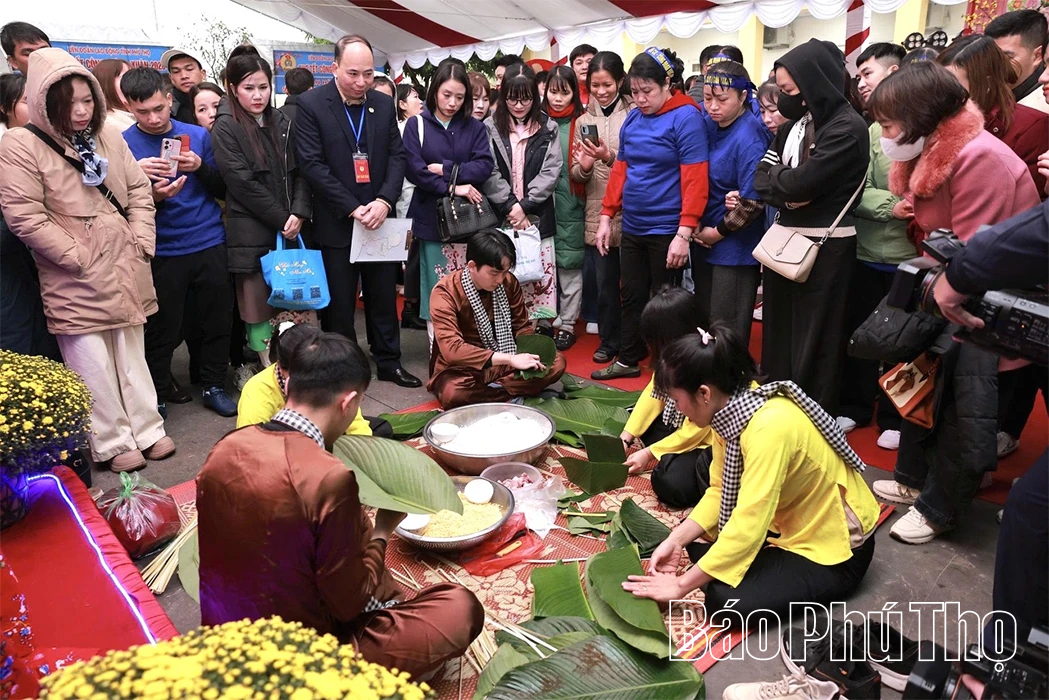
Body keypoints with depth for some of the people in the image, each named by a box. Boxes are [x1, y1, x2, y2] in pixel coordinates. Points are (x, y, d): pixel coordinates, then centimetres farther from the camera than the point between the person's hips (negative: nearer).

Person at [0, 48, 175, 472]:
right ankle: (113, 443, 15)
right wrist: (78, 257, -15)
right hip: (76, 279, -5)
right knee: (93, 363, 2)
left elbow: (139, 190, 11)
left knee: (131, 353, 15)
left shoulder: (108, 136, 7)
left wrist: (142, 241, 0)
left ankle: (146, 430, 26)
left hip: (125, 270, 5)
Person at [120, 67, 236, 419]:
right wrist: (152, 197, -22)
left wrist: (201, 167, -13)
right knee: (162, 329, 4)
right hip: (161, 252, -2)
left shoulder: (198, 135, 4)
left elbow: (222, 189, 6)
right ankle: (155, 396, 21)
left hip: (209, 244, 2)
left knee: (216, 321, 9)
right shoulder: (122, 144, -3)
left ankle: (214, 386, 25)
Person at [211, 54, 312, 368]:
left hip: (291, 230, 5)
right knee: (258, 310, -2)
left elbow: (300, 171, 9)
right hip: (251, 233, -4)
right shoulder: (225, 127, -2)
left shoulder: (282, 122, 13)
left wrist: (299, 213, -7)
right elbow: (242, 183, -9)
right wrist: (281, 219, -10)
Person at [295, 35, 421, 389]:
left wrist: (384, 201, -12)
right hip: (336, 223, -3)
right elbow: (313, 164, -11)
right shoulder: (311, 104, -6)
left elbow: (397, 156, 5)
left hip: (378, 218, 4)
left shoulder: (384, 104, 7)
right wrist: (353, 208, -17)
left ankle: (388, 362, 25)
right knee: (339, 303, 5)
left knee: (384, 297, 12)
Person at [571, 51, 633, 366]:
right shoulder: (585, 120, 9)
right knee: (605, 282, 9)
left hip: (631, 212, -3)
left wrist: (610, 158, -21)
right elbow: (575, 175, 9)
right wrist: (583, 167, -13)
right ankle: (609, 340, 25)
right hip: (597, 213, 3)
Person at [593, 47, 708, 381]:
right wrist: (606, 217, 9)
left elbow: (695, 179, -17)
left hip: (666, 231, -6)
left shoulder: (686, 117, -11)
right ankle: (628, 360, 32)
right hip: (632, 228, 6)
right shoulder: (633, 119, 9)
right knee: (632, 296, 16)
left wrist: (684, 234, -22)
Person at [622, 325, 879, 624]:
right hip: (790, 521, 8)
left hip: (835, 546, -8)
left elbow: (747, 528, -35)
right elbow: (719, 491, 0)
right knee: (699, 537, 4)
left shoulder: (769, 428, -35)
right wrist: (675, 541, -11)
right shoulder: (732, 406, -9)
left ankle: (816, 585, 0)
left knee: (726, 600, -23)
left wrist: (681, 585, -27)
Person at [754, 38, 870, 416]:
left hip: (825, 247, -8)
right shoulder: (795, 124, 10)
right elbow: (762, 177, 3)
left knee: (813, 341, 2)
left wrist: (775, 176, -2)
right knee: (780, 332, 14)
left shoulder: (848, 128, -14)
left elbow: (799, 184, -21)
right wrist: (786, 193, -15)